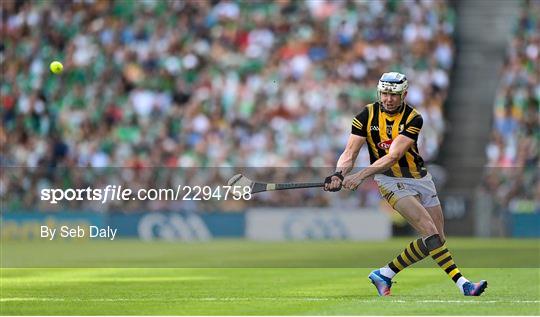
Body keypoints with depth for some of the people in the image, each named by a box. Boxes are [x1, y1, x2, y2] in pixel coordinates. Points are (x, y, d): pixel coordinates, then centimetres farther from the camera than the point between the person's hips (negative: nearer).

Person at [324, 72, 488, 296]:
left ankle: (385, 273, 8)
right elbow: (350, 154, -6)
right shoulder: (367, 116, -6)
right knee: (430, 231, -19)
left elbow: (393, 156, -21)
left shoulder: (413, 118, -10)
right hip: (390, 179, -3)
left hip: (419, 178, 3)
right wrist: (339, 174, -27)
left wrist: (361, 175, -30)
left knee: (438, 239, 1)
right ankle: (462, 284, -23)